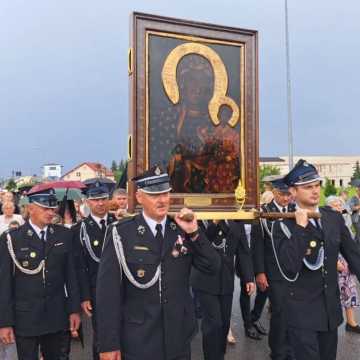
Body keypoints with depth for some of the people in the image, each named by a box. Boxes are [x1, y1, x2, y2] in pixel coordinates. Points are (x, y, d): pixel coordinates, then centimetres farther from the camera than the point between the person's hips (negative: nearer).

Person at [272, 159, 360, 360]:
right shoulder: (284, 225, -13)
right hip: (302, 312, -5)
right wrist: (300, 228, -26)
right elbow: (289, 269, -24)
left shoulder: (335, 218, 1)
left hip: (331, 308, 5)